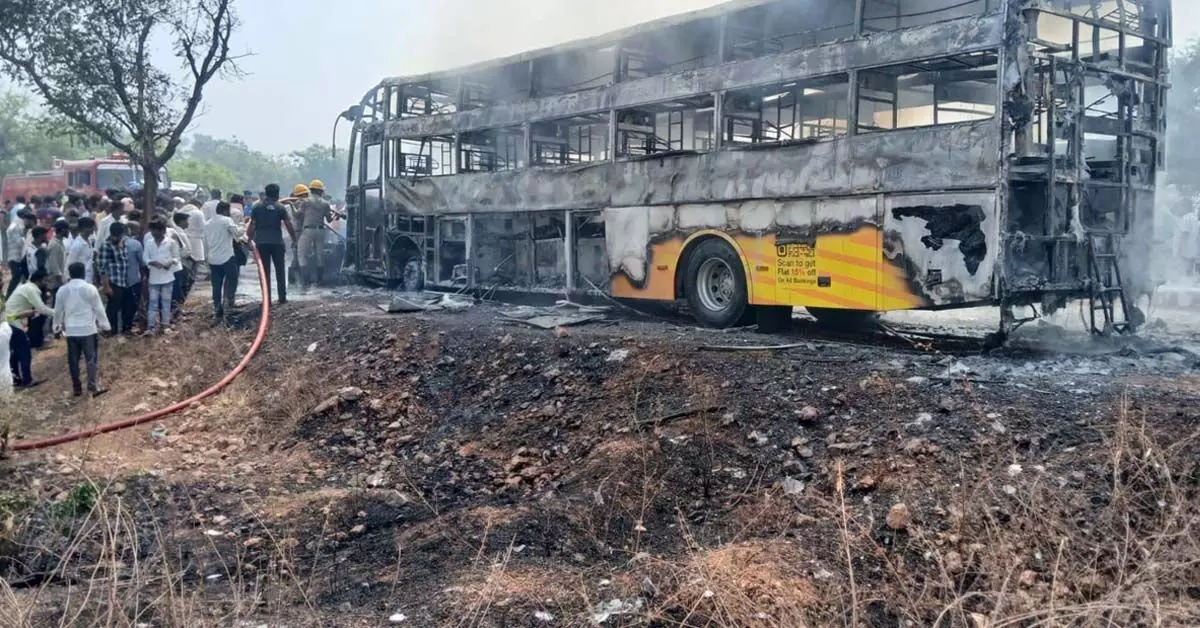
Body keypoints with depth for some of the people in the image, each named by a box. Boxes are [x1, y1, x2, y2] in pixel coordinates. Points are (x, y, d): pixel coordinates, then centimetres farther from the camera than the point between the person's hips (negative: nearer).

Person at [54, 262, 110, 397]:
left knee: (73, 360, 10)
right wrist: (104, 325, 7)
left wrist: (57, 326, 26)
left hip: (71, 330, 3)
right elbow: (98, 309, -3)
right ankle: (94, 386, -10)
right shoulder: (90, 288, -6)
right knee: (92, 358, -1)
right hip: (88, 329, -3)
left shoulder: (62, 290, 3)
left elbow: (58, 311, 11)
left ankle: (76, 388, 14)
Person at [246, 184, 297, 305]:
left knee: (265, 271, 4)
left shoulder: (257, 207, 5)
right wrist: (294, 239, 8)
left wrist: (250, 239, 11)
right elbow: (289, 226, -2)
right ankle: (282, 297, 6)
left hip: (261, 242, 1)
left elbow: (252, 225, 2)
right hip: (277, 242, -1)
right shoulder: (280, 208, 0)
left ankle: (266, 298, 3)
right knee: (280, 270, 8)